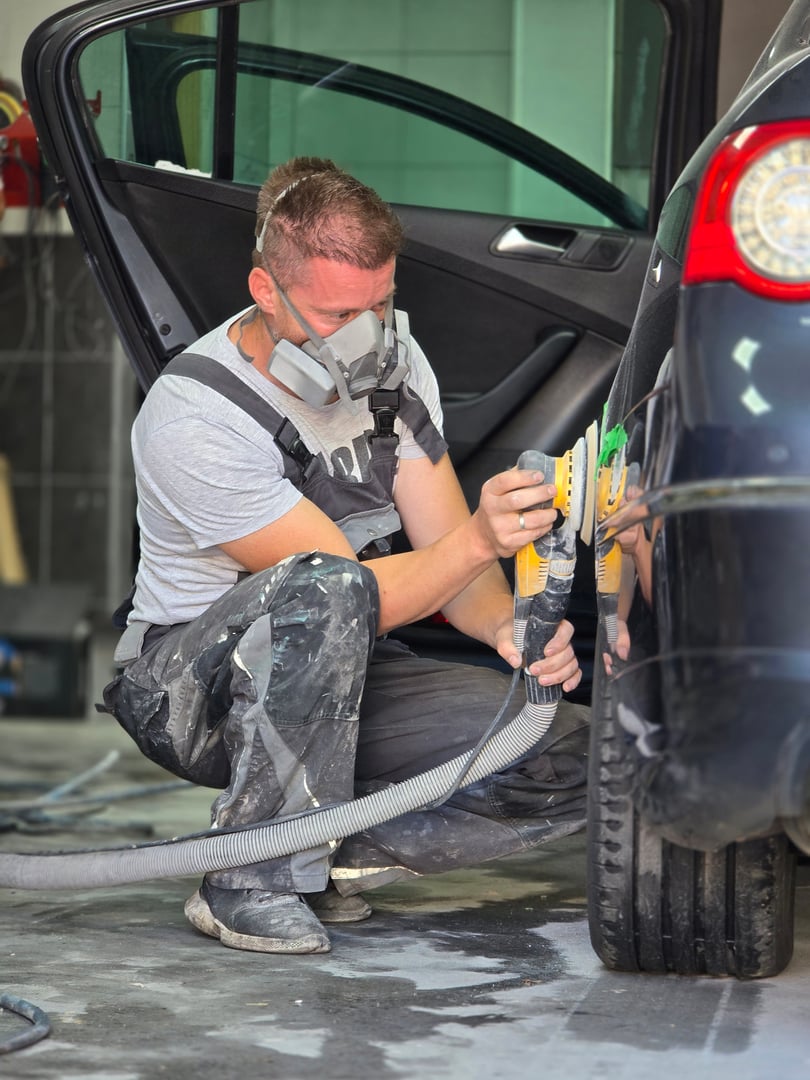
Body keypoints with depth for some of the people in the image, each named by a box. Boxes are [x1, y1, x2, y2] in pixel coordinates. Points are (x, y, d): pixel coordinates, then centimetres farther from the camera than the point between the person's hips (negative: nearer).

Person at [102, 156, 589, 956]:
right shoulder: (193, 418, -25)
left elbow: (449, 554, -4)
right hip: (190, 689, -6)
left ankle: (329, 852, -3)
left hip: (340, 679, 6)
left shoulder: (393, 362, -5)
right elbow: (360, 594, -27)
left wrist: (507, 628, -25)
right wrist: (479, 539, -44)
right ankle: (252, 881, -26)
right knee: (321, 588, -41)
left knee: (568, 754, -15)